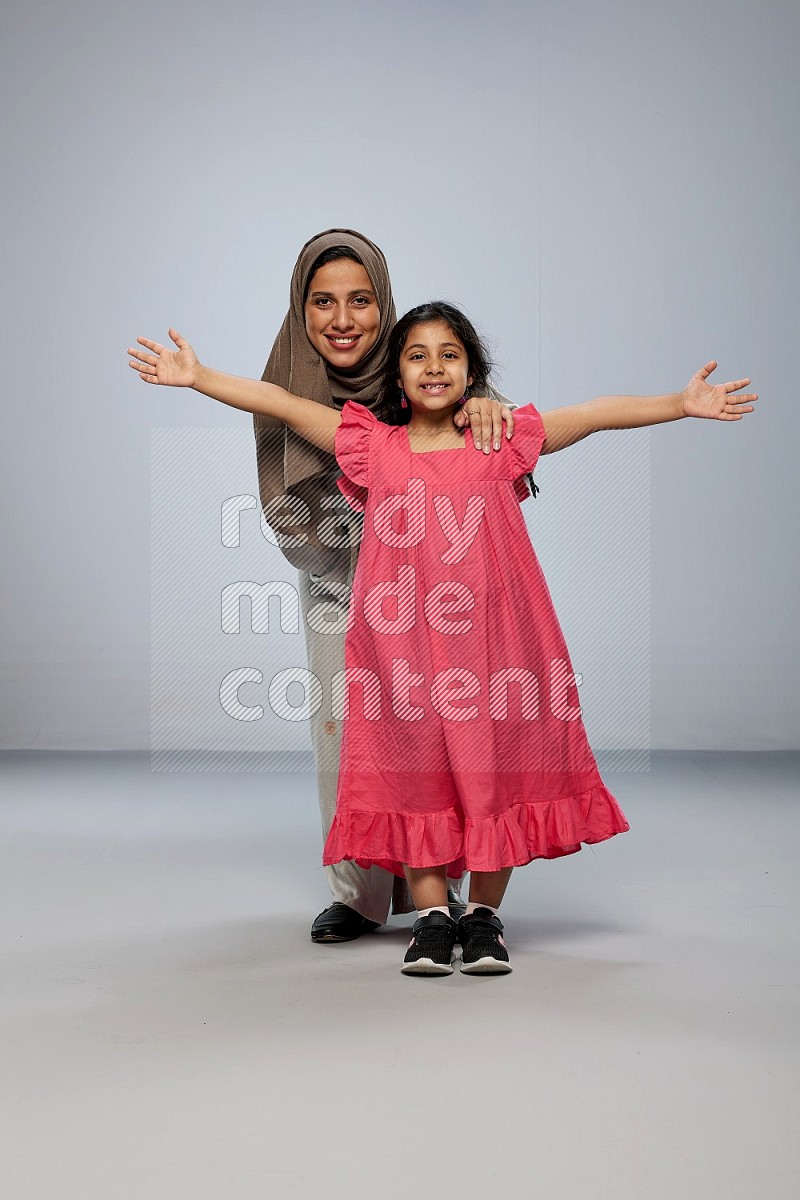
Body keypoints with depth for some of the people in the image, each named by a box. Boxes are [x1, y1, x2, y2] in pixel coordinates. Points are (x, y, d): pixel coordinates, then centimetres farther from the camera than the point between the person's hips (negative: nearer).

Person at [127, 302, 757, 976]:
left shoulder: (499, 444, 8)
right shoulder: (374, 447, 9)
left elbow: (600, 414, 6)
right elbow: (282, 405, 8)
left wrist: (682, 404, 0)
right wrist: (197, 378, 4)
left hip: (490, 637, 0)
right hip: (403, 640, 0)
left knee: (495, 766, 3)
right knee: (415, 767, 1)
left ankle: (485, 913, 18)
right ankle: (431, 914, 13)